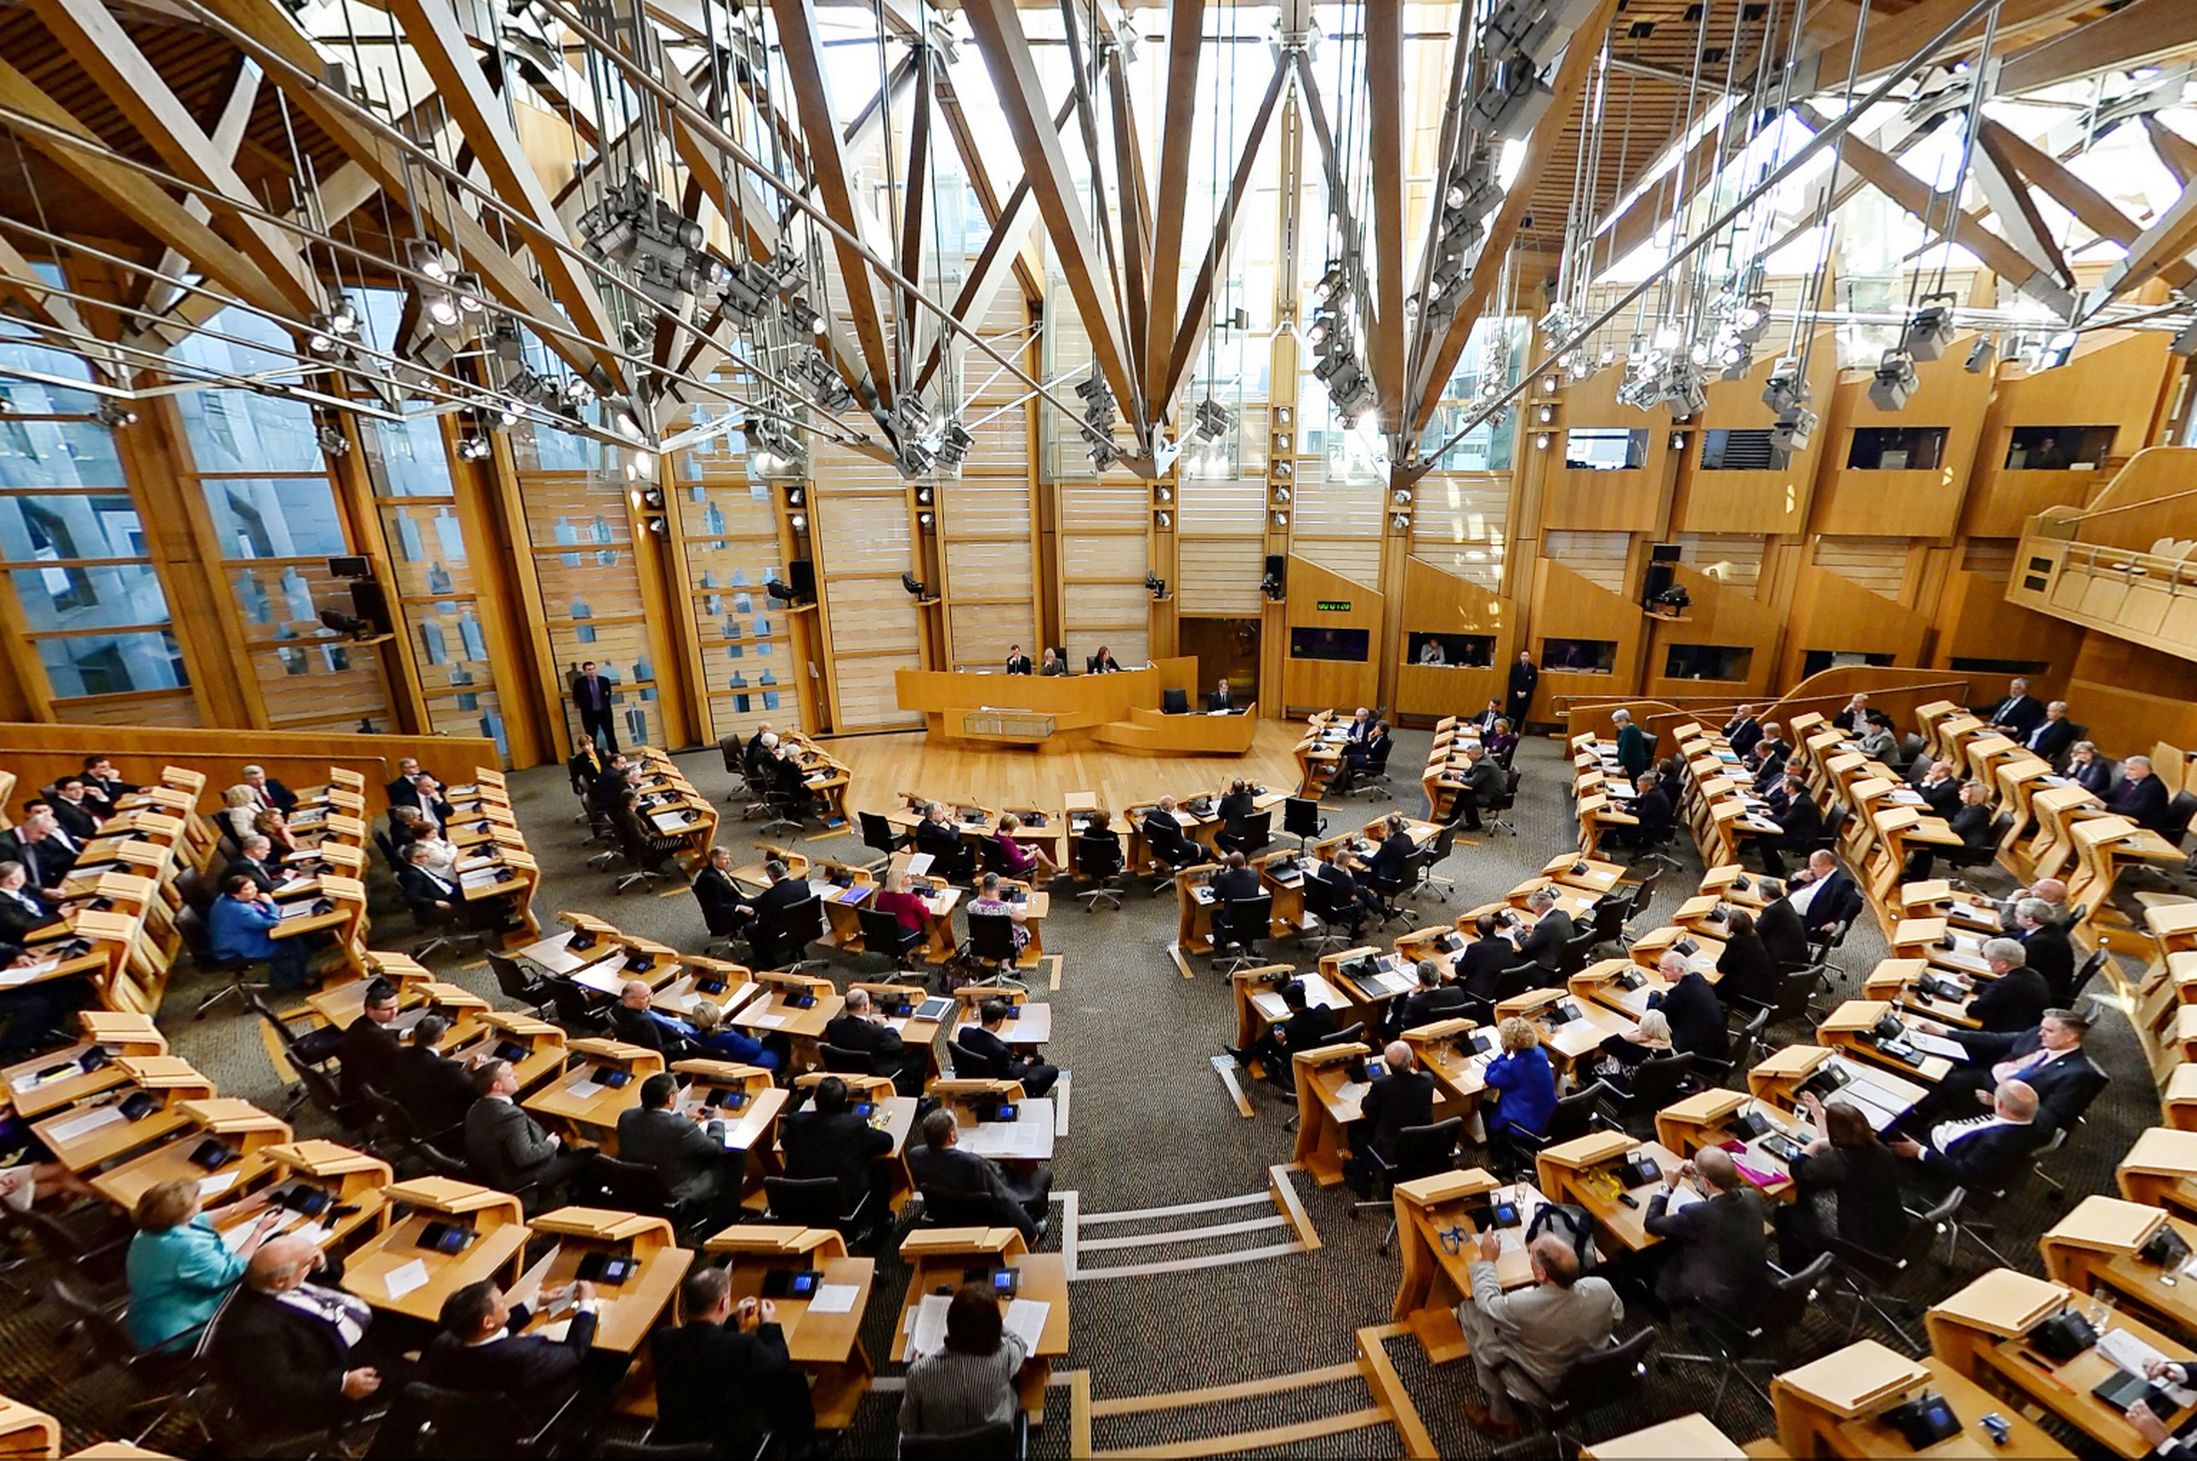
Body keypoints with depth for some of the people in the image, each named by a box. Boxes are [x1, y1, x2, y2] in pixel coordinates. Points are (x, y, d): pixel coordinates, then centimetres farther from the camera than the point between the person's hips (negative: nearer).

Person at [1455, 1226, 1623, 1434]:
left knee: (1469, 1310, 5)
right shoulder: (1602, 1288, -28)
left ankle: (1501, 1417, 19)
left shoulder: (1523, 1307, -39)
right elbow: (1617, 1319, -2)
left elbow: (1486, 1301, -15)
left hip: (1546, 1391, -4)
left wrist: (1487, 1260, 1)